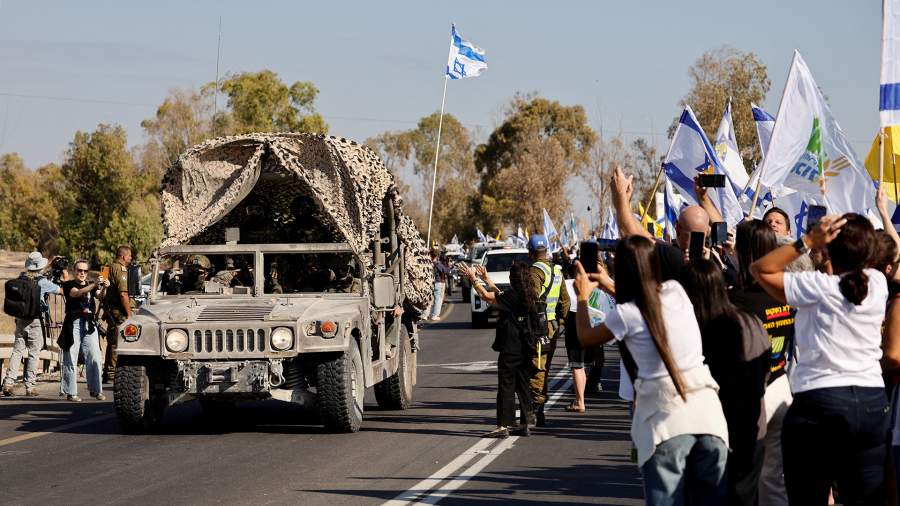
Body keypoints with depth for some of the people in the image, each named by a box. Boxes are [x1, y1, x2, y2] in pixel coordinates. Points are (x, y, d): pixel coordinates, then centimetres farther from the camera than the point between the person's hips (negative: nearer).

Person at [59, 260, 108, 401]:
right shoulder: (68, 285, 5)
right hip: (73, 323, -4)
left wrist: (104, 288, -26)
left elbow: (100, 296, -3)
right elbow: (76, 293, -17)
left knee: (94, 358, -3)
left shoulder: (91, 286, 17)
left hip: (89, 324, 4)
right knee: (71, 359, -4)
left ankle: (95, 390, 4)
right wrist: (94, 284, -30)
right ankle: (70, 392, -2)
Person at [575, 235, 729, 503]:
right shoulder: (676, 291, 6)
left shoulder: (625, 314, -7)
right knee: (713, 499, 9)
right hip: (706, 409, 5)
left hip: (667, 419, -4)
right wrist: (610, 286, 39)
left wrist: (583, 297, 28)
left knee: (666, 500, 0)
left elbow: (585, 338, 13)